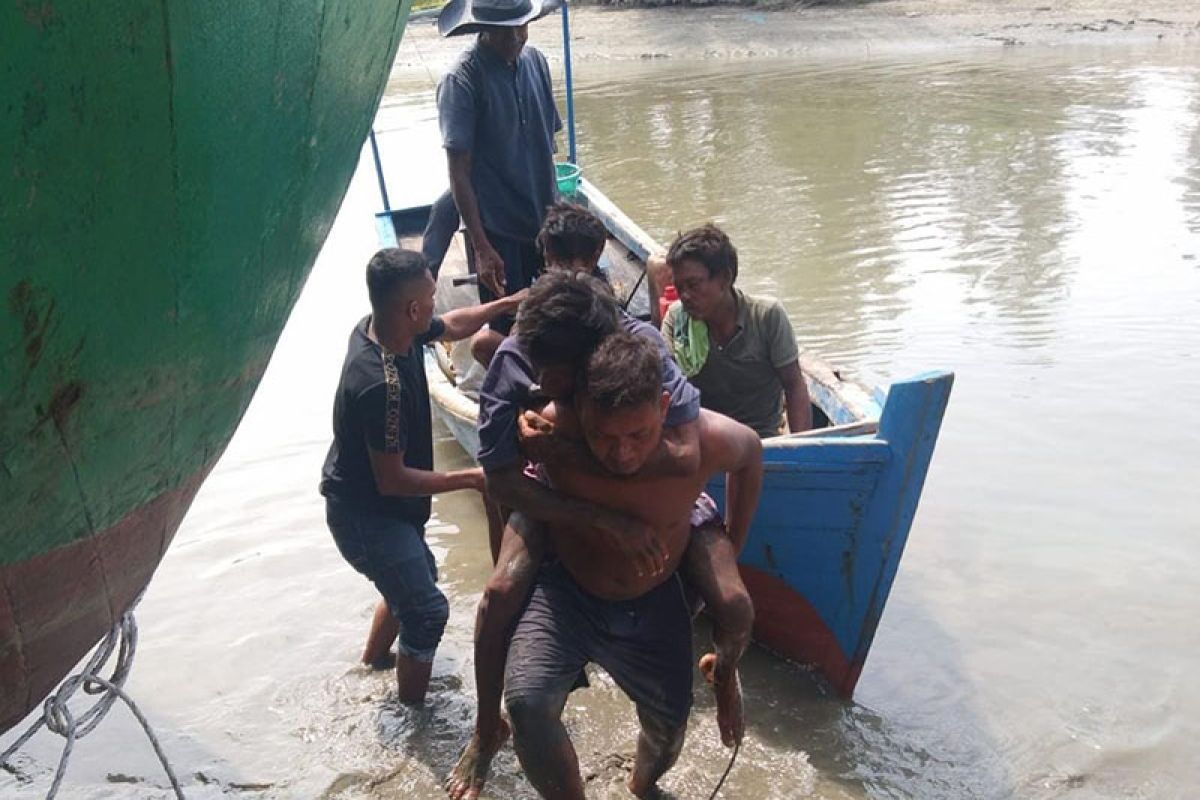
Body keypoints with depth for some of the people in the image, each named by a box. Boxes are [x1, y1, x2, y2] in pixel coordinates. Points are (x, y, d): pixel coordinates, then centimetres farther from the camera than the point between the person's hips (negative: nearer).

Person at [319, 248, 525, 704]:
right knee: (427, 610, -2)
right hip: (366, 517, -10)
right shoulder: (382, 385, -37)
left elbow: (453, 326, 11)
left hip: (380, 504, 10)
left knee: (414, 578, 28)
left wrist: (509, 303, 12)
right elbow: (392, 480, -29)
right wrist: (471, 479, -24)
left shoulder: (377, 326, -10)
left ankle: (373, 659, 51)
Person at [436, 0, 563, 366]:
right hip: (499, 230, -6)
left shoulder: (535, 62, 3)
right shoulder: (462, 80, -15)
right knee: (508, 331, 2)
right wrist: (481, 247, -20)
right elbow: (459, 170, -16)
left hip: (543, 222, 6)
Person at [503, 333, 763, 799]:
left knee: (668, 726, 17)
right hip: (566, 592, -2)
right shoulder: (552, 428, -31)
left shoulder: (705, 440, -27)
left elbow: (751, 452, -2)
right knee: (527, 703, -27)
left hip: (655, 604, 2)